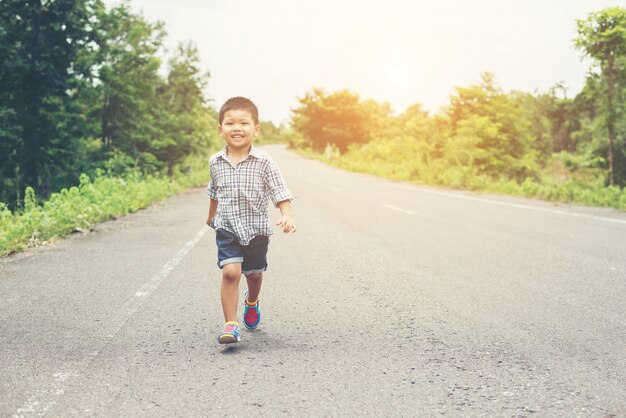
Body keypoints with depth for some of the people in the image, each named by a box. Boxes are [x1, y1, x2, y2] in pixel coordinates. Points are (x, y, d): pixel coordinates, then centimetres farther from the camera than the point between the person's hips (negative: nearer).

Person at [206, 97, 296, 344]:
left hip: (257, 229, 0)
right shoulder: (215, 162, -2)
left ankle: (252, 302, 51)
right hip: (227, 228, 0)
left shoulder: (263, 162, -12)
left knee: (254, 274, 18)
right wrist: (212, 215, 31)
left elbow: (280, 192, -13)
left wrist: (287, 216, -30)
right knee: (230, 272, -19)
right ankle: (230, 324, -12)